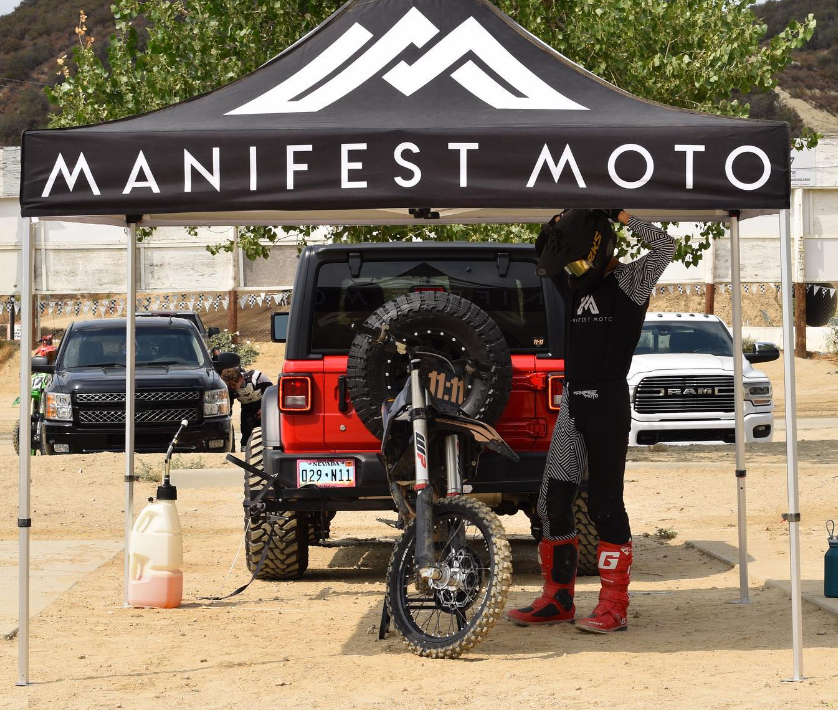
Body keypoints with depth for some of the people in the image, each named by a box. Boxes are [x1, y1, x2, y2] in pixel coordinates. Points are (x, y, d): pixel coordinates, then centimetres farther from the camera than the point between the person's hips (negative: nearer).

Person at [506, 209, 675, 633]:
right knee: (554, 500, 6)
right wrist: (550, 235, 10)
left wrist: (620, 215, -14)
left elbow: (664, 246, -20)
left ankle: (614, 605, 0)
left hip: (608, 401, -7)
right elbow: (544, 264, 29)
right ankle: (557, 599, 14)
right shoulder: (574, 285, 13)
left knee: (605, 503, -5)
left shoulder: (629, 281, -5)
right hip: (572, 399, 7)